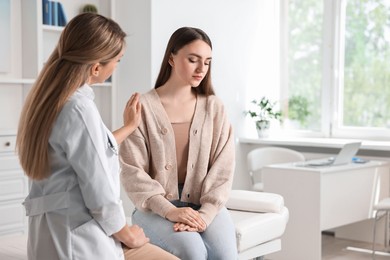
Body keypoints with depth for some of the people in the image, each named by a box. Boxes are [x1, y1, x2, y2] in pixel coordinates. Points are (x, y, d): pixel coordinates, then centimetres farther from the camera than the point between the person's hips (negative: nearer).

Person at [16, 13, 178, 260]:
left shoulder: (50, 100, 9)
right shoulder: (79, 109, -20)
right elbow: (101, 196, -19)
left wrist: (129, 126, 36)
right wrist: (128, 234, -2)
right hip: (79, 239, -9)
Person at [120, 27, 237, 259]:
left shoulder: (214, 108, 5)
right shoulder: (143, 107, -4)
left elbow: (222, 169, 0)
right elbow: (133, 171, -7)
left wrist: (205, 213, -15)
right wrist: (169, 210, -18)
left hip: (205, 205, 3)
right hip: (156, 207, -2)